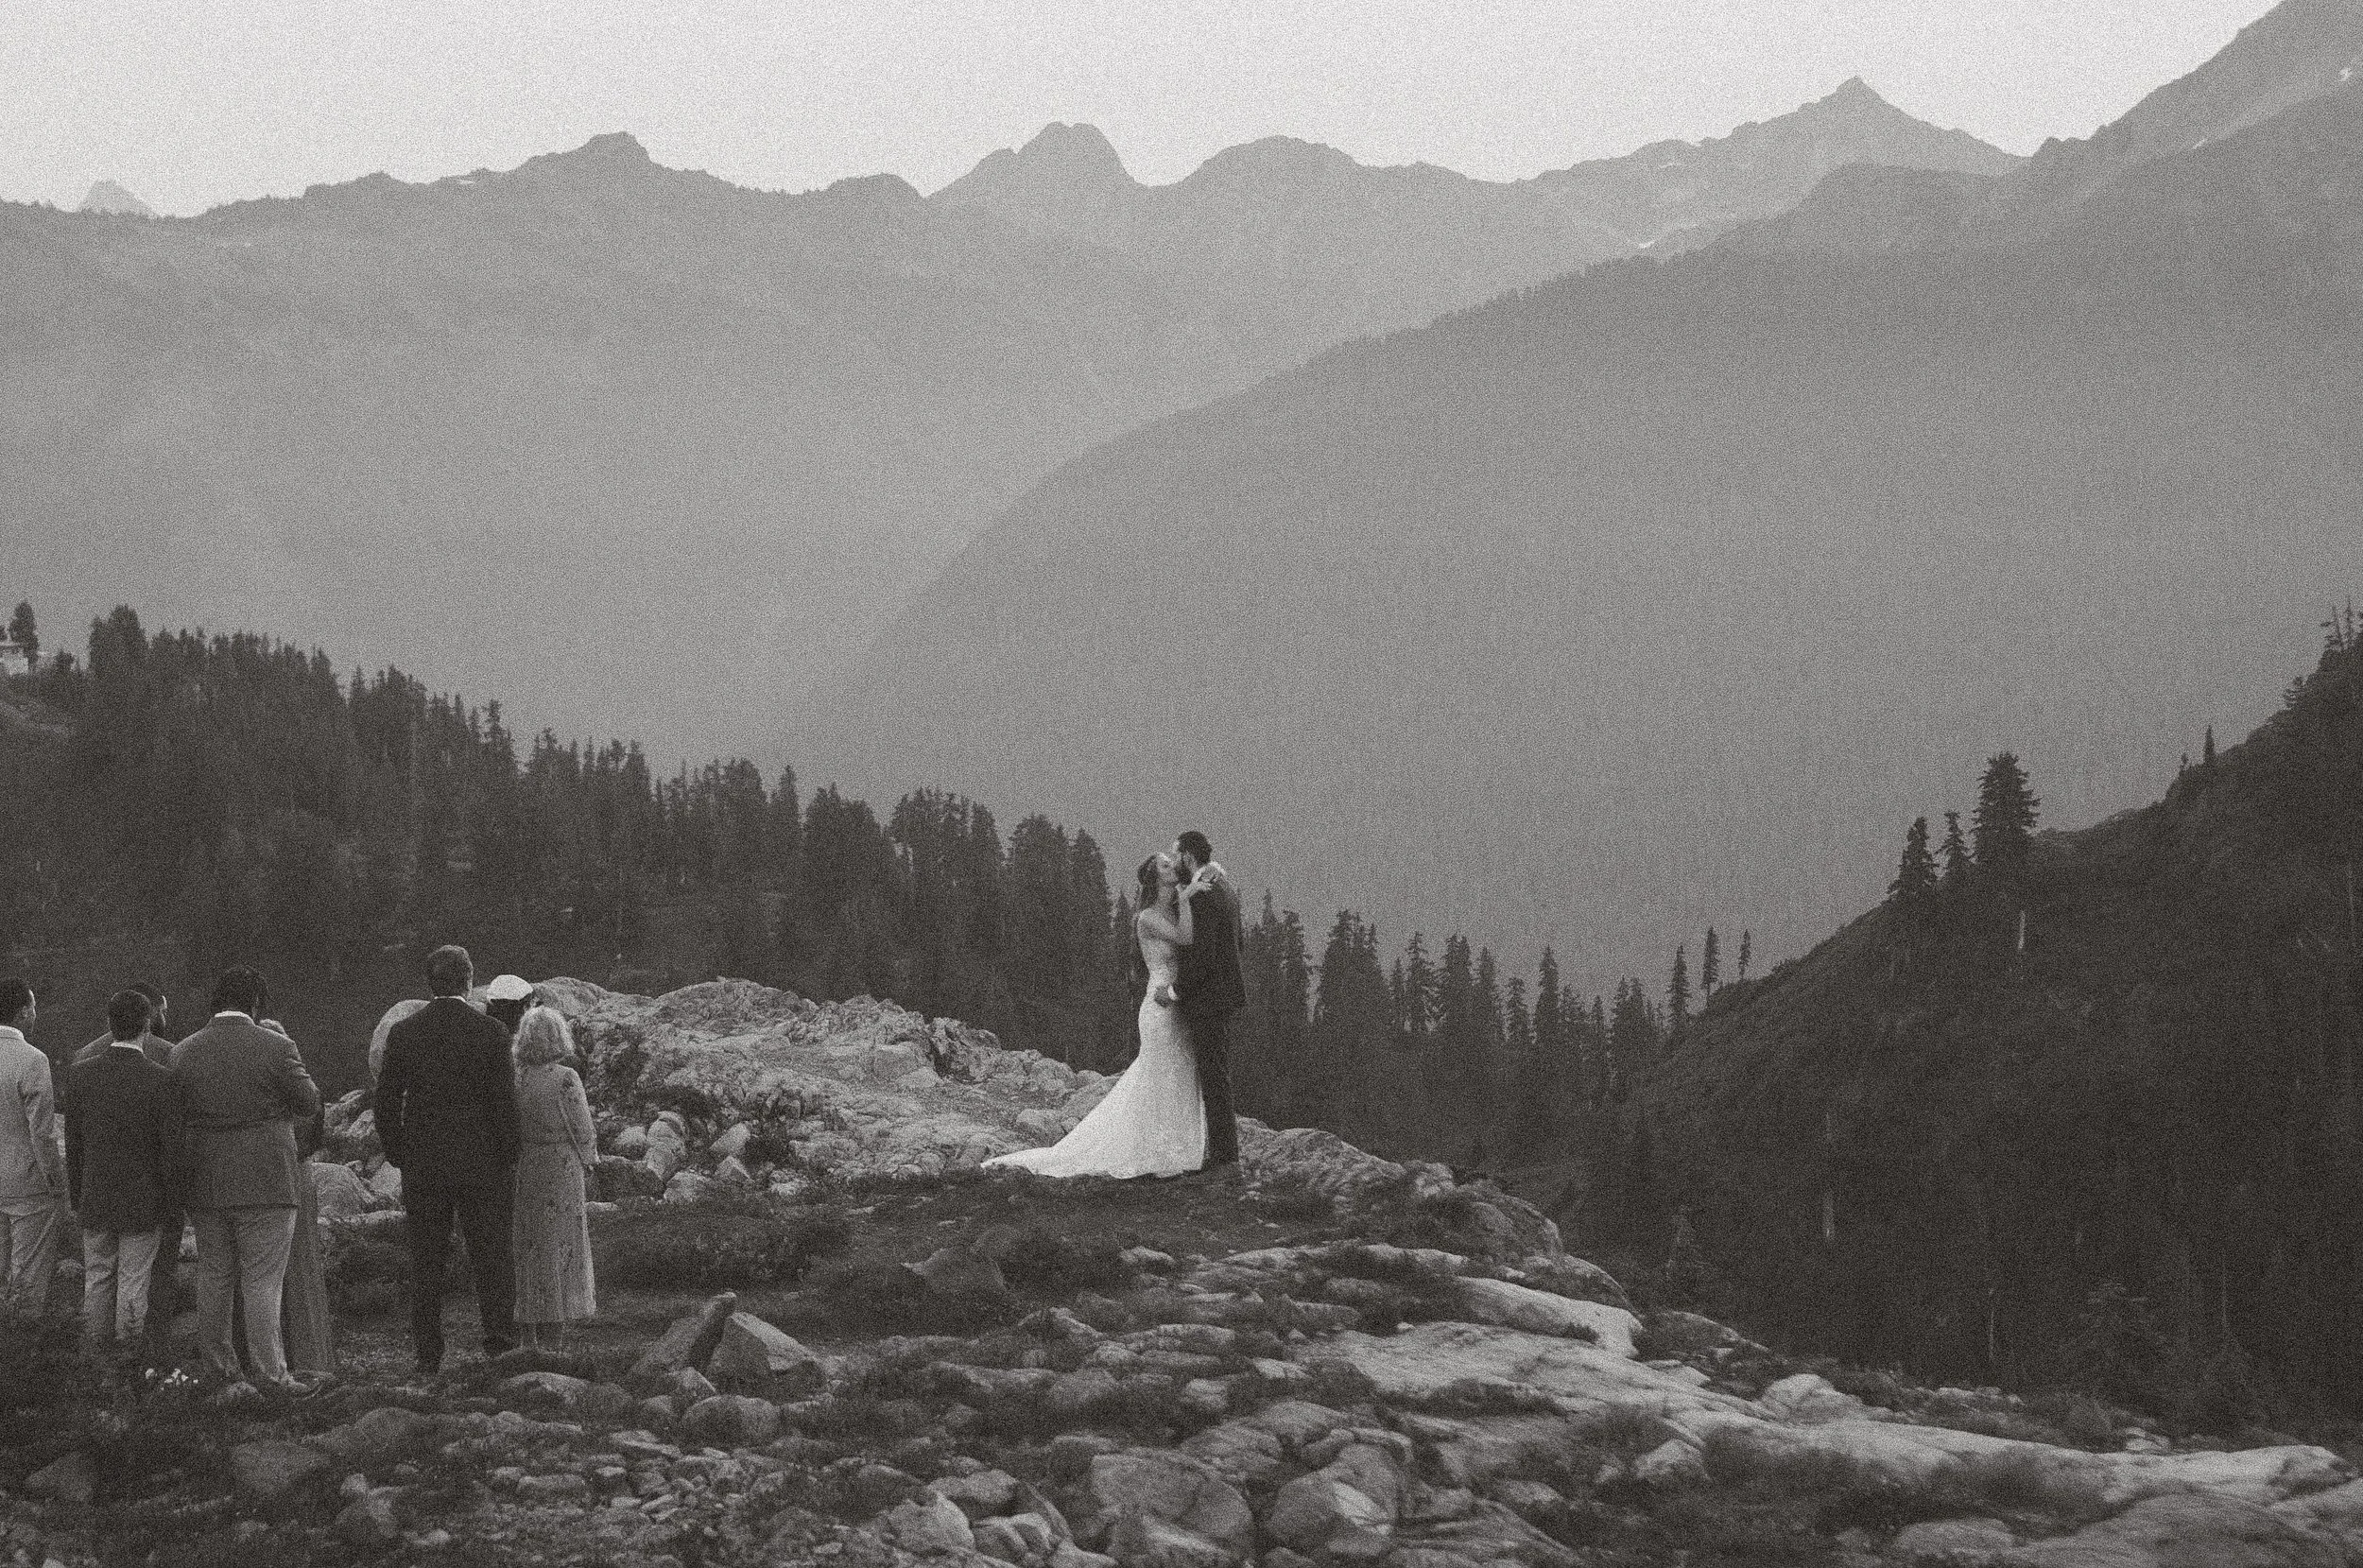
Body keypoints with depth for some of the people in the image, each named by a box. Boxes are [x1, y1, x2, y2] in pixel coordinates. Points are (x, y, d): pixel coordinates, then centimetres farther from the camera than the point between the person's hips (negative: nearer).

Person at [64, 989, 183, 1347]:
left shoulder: (81, 1074, -5)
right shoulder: (162, 1079, -15)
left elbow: (73, 1143, 2)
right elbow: (172, 1149, -11)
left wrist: (75, 1196, 12)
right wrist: (174, 1209, 0)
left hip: (95, 1200, 3)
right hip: (144, 1203, -3)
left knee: (97, 1281, 13)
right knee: (133, 1285, 4)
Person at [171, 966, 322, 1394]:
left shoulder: (184, 1053, 1)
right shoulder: (276, 1048, -10)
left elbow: (178, 1114, 7)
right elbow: (309, 1103, 0)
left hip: (205, 1182, 4)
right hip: (266, 1181, -4)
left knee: (213, 1277, 14)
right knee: (262, 1279, -2)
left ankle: (220, 1367, 20)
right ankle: (271, 1373, -3)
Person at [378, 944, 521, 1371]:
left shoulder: (402, 1033, -1)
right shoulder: (492, 1033, -7)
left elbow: (386, 1101, 1)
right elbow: (505, 1103, -7)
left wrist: (398, 1156, 11)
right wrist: (507, 1162, 3)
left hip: (421, 1164, 2)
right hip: (481, 1161, -2)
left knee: (426, 1262, 6)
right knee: (491, 1258, 6)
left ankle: (428, 1353, 6)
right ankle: (500, 1344, 3)